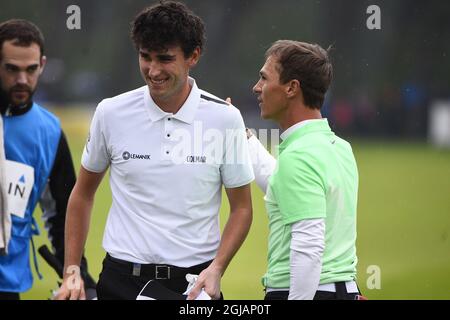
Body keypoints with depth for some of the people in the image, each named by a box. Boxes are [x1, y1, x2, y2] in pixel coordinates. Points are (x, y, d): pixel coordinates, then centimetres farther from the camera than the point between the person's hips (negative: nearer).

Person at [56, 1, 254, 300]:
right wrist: (72, 271, 6)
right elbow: (83, 195, 11)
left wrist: (216, 269, -10)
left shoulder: (226, 119, -3)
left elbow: (241, 207, 4)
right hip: (123, 277, 1)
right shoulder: (111, 113, -1)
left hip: (195, 279, 0)